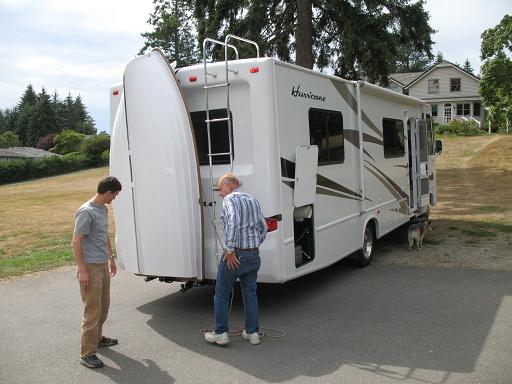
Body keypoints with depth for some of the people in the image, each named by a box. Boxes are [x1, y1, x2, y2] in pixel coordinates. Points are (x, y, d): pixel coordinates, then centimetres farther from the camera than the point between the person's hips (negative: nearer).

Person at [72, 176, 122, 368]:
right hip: (90, 267, -9)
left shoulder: (103, 209, 11)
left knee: (104, 306, 18)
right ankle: (87, 353, 2)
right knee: (93, 310, -6)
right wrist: (82, 271, -18)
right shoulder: (86, 212, -16)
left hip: (103, 266, 9)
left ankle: (97, 337, 35)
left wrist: (111, 259, 26)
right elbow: (76, 242, -17)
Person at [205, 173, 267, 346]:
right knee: (250, 294, 15)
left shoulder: (229, 199, -10)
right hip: (254, 255, 7)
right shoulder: (253, 200, 13)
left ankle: (221, 333, 13)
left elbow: (234, 223, -27)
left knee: (222, 295, 7)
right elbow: (263, 227, 16)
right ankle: (252, 332, 19)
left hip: (235, 255, -7)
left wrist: (230, 250, -23)